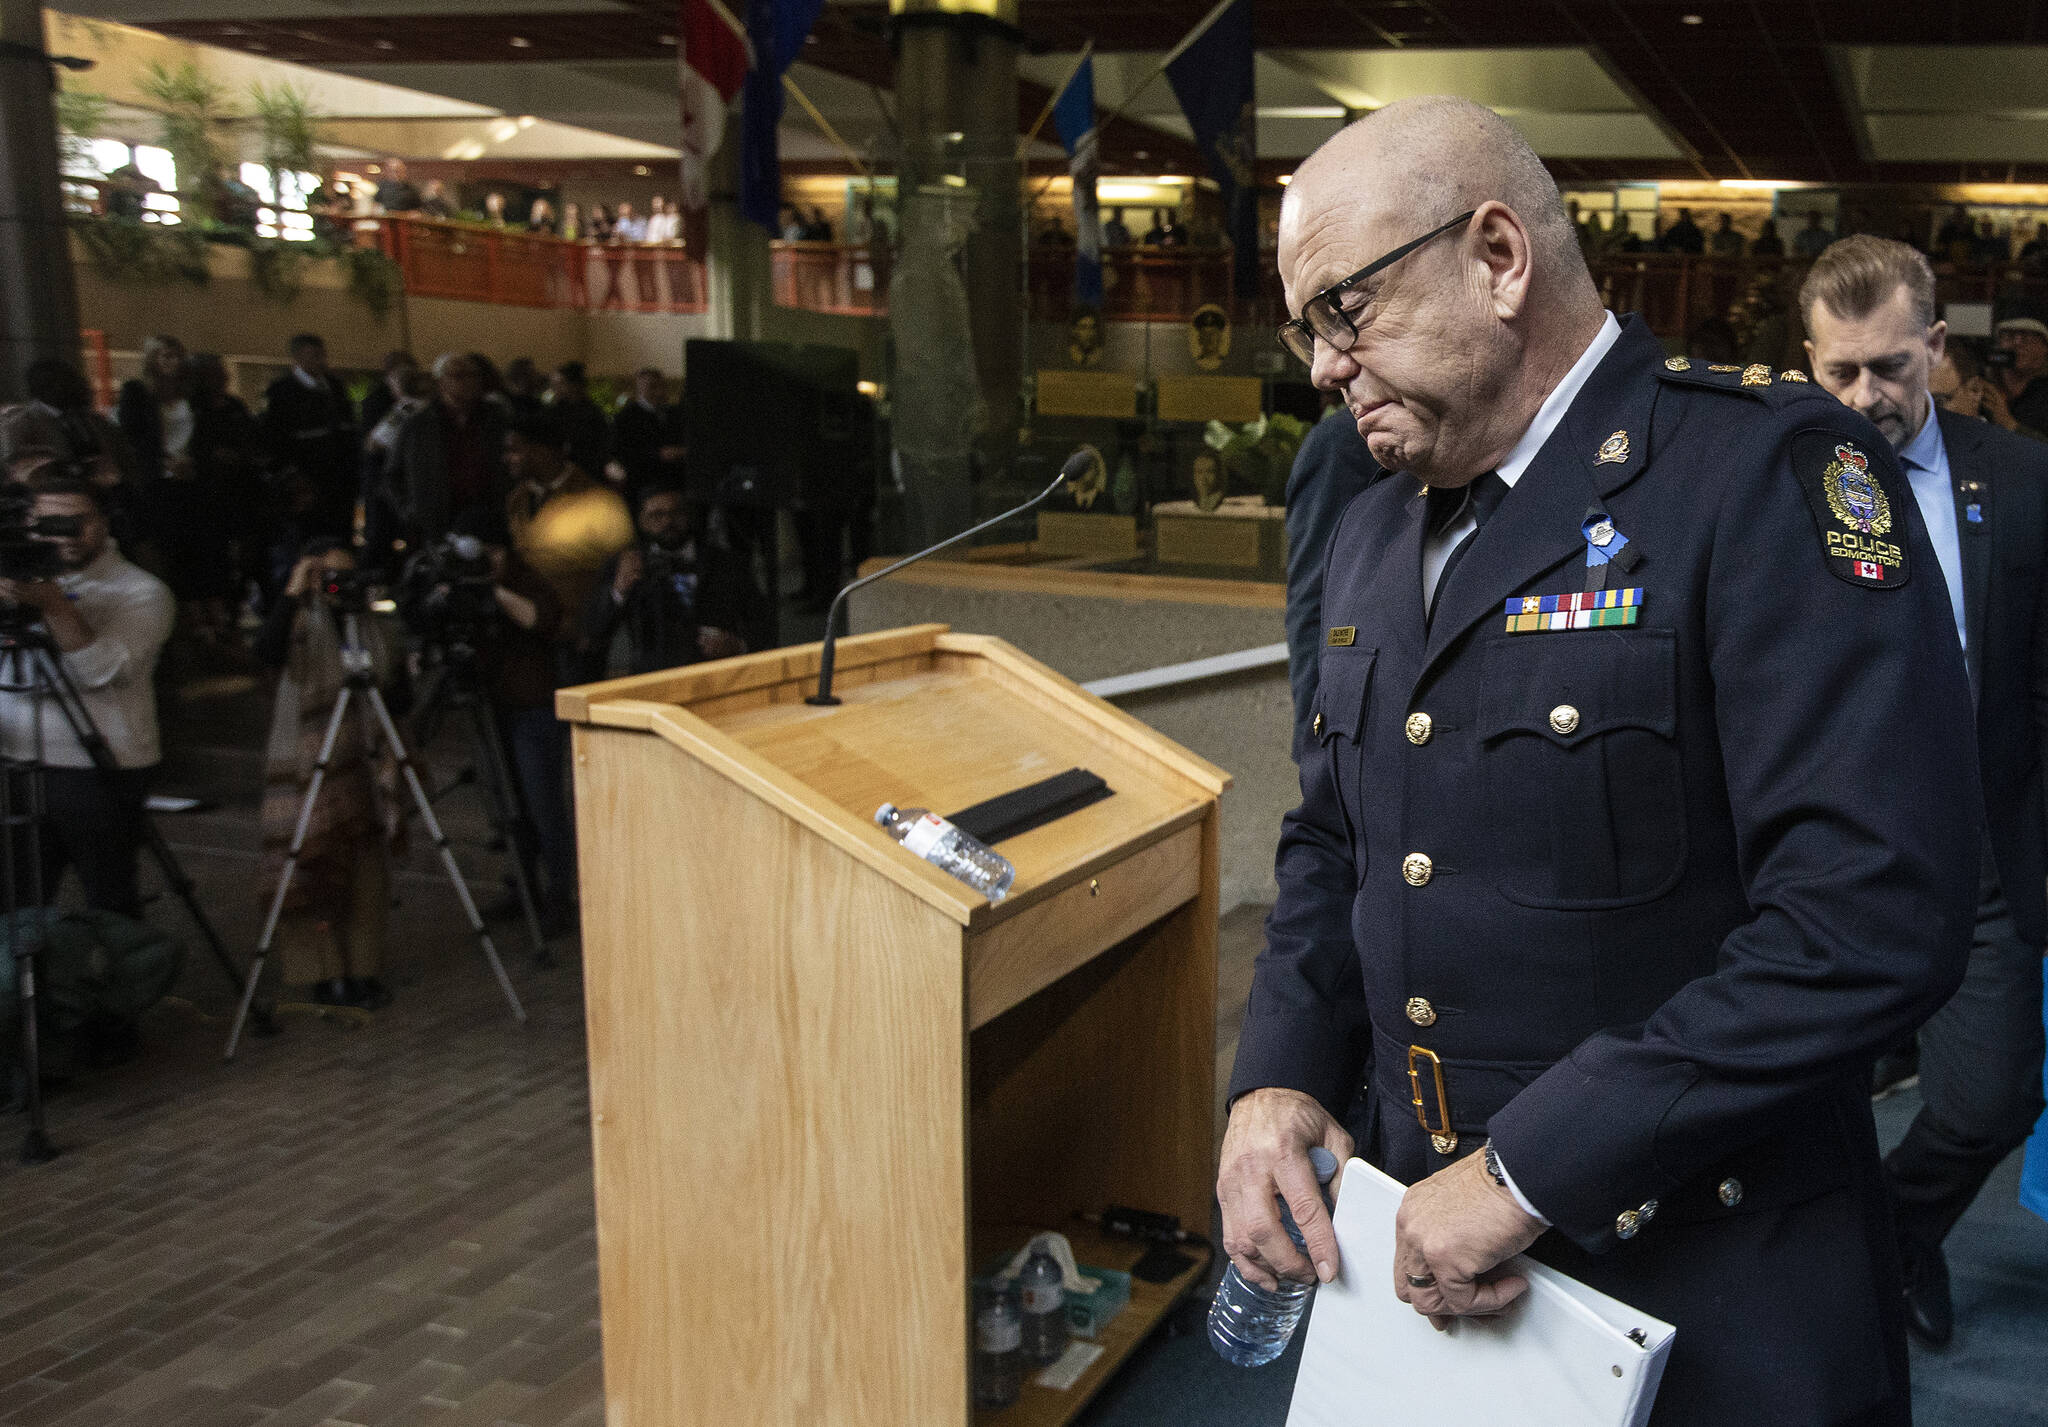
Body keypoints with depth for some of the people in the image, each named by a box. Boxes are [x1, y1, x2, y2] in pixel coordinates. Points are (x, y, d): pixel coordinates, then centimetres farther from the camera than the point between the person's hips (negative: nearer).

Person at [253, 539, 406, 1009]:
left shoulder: (381, 629, 10)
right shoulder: (299, 625, -1)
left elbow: (401, 701, 11)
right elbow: (267, 650, -25)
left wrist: (380, 687, -10)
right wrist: (293, 593, -24)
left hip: (367, 767, 4)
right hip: (305, 767, -3)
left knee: (367, 872, 5)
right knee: (314, 868, -5)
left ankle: (362, 972, 15)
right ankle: (326, 976, 5)